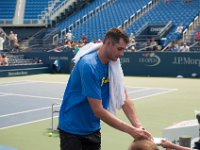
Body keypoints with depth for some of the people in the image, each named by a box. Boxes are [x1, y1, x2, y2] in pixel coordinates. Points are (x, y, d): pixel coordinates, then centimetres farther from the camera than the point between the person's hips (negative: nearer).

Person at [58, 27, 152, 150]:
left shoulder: (113, 64, -2)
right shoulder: (89, 65, -26)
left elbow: (124, 99, -4)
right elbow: (98, 110, -27)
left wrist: (138, 127, -18)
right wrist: (131, 130, -26)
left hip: (93, 128, 7)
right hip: (72, 128, -7)